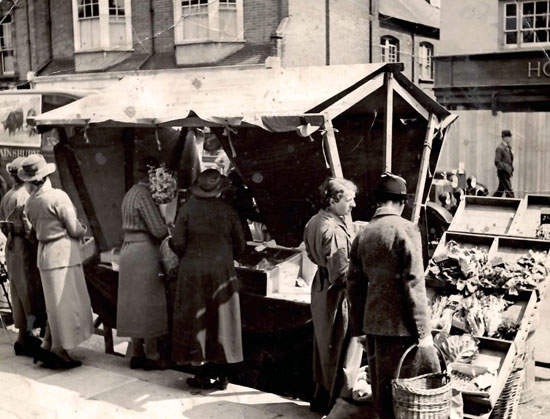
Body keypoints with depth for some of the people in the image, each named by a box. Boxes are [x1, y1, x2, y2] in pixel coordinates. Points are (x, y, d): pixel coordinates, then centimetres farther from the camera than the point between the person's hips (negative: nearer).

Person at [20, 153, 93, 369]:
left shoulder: (29, 202, 6)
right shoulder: (58, 196, -16)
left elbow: (38, 228, 13)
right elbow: (75, 229, -14)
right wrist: (83, 228, 8)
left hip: (44, 253, 7)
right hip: (63, 253, -7)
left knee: (56, 303, 17)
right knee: (66, 302, 1)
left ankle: (48, 345, 17)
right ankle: (59, 350, 4)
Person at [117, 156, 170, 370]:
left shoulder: (130, 194, 14)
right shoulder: (144, 196, -15)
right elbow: (158, 230, -21)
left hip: (129, 249, 9)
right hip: (145, 252, -9)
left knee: (134, 304, 12)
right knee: (149, 304, -1)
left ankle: (136, 353, 19)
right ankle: (152, 356, 6)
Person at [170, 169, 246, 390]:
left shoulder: (187, 208, -9)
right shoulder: (228, 211, -6)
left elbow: (177, 243, -10)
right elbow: (240, 245, -1)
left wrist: (188, 256, 10)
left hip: (192, 272, -1)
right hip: (222, 272, 1)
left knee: (196, 321, 9)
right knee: (221, 321, 10)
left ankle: (203, 373, 12)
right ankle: (221, 374, 14)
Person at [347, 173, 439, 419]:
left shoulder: (363, 235, 6)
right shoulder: (406, 230, -11)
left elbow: (355, 286, 10)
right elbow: (413, 283, -15)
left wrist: (359, 329, 18)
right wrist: (423, 330, -10)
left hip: (373, 324, 6)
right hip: (402, 325, -6)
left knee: (382, 388, 15)